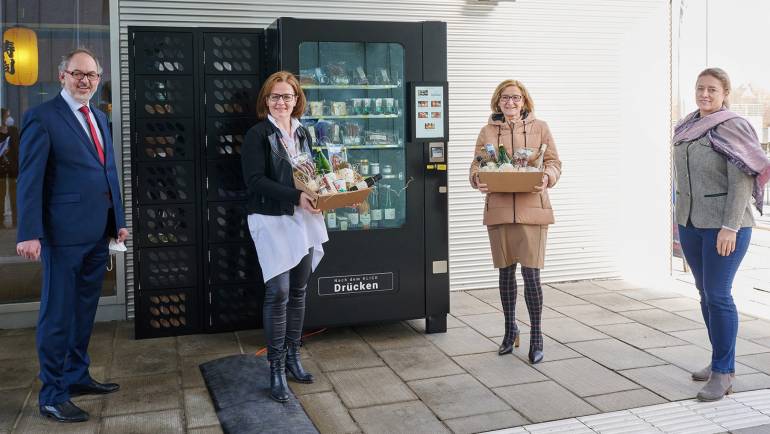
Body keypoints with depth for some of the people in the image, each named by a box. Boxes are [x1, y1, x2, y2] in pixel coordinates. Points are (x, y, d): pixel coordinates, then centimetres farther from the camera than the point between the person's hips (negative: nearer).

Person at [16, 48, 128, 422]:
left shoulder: (100, 118, 16)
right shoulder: (42, 117, -7)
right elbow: (30, 179, -12)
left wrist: (119, 221, 15)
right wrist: (29, 233, -17)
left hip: (98, 233, 7)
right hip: (65, 233, -7)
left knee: (85, 309, 17)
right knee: (58, 314, 2)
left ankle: (77, 376, 32)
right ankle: (52, 395, 13)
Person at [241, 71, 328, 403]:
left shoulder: (302, 134, 12)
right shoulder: (258, 134, -7)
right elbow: (255, 180, -17)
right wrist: (296, 197, -25)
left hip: (303, 220, 6)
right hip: (272, 221, -6)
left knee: (298, 291, 12)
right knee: (278, 292, -9)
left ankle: (292, 356, 25)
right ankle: (276, 369, 1)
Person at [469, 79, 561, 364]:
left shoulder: (539, 128, 8)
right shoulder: (488, 131, 11)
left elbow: (553, 163, 8)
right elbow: (476, 164, 10)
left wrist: (547, 178, -14)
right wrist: (478, 180, -12)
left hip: (531, 209, -2)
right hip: (498, 209, 2)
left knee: (531, 273, -7)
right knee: (505, 272, 12)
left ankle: (536, 335, 9)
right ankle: (510, 330, 29)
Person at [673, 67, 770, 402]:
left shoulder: (733, 128, -9)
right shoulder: (686, 128, 11)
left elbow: (741, 182, -15)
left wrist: (730, 227, -20)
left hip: (723, 225, -7)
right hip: (690, 224, 7)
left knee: (718, 295, -7)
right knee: (706, 295, 12)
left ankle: (723, 373, 2)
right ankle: (722, 362, 24)